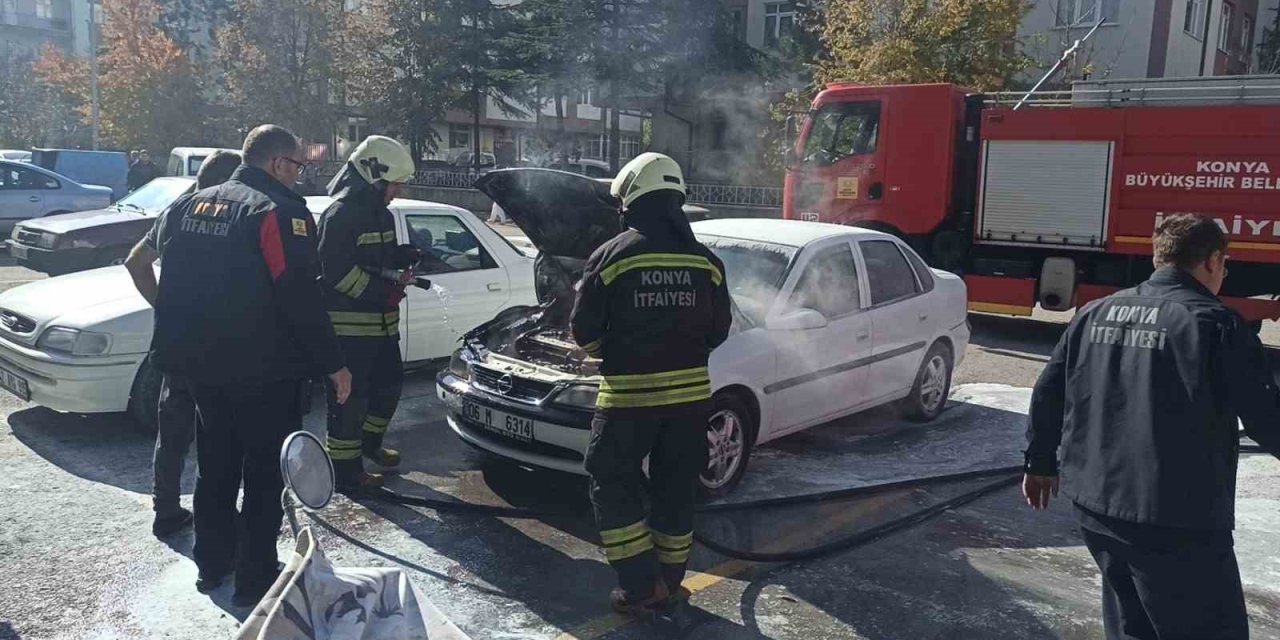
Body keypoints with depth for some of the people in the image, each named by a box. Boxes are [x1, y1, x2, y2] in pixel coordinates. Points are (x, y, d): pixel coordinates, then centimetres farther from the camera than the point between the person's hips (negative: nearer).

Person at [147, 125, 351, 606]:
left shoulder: (188, 206, 10)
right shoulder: (280, 212, -15)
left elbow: (170, 283, 14)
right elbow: (301, 298, -20)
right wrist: (333, 364, -14)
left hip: (201, 366, 7)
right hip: (264, 371, -7)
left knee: (215, 467, 20)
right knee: (266, 474, 4)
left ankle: (211, 565, 31)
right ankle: (254, 579, 10)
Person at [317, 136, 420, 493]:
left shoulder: (381, 214, 15)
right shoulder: (341, 214, -15)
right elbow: (336, 271, -21)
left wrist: (407, 257, 2)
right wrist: (385, 289, -21)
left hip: (382, 323, 10)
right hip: (349, 326, -10)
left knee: (390, 384, 20)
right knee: (350, 398, -3)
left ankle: (370, 441, 41)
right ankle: (346, 471, 7)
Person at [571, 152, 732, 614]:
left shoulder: (612, 256, -9)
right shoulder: (706, 261, 2)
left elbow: (584, 331, -4)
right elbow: (718, 331, 8)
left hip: (629, 394, -4)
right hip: (690, 393, 4)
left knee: (613, 483, 11)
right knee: (675, 488, 16)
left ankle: (641, 585, 7)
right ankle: (668, 582, 26)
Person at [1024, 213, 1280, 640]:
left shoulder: (1095, 313, 8)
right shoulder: (1217, 324, -11)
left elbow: (1048, 393, 11)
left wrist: (1040, 463, 22)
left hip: (1094, 506, 7)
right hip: (1178, 522, -7)